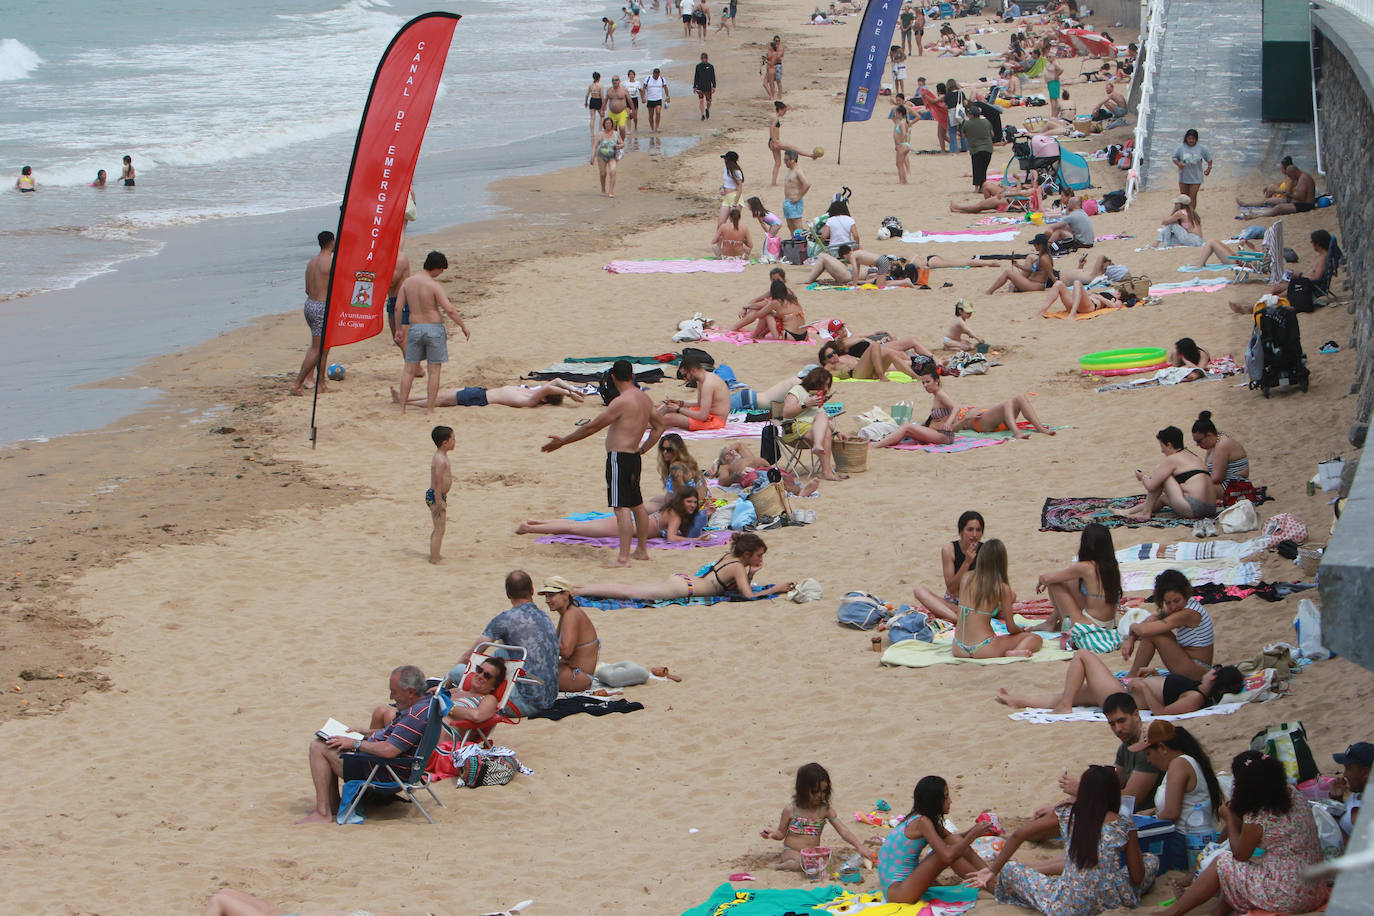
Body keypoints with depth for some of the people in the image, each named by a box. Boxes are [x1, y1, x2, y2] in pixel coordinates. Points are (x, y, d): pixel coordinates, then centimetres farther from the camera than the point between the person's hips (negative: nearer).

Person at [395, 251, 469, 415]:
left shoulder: (408, 283, 2)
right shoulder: (434, 286, -14)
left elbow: (398, 307, 4)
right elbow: (449, 310, -18)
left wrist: (399, 328, 16)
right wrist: (463, 326, -8)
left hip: (414, 328, 5)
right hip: (434, 327, -5)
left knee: (409, 369, 11)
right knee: (434, 370, 4)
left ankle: (402, 407, 11)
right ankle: (429, 409, 4)